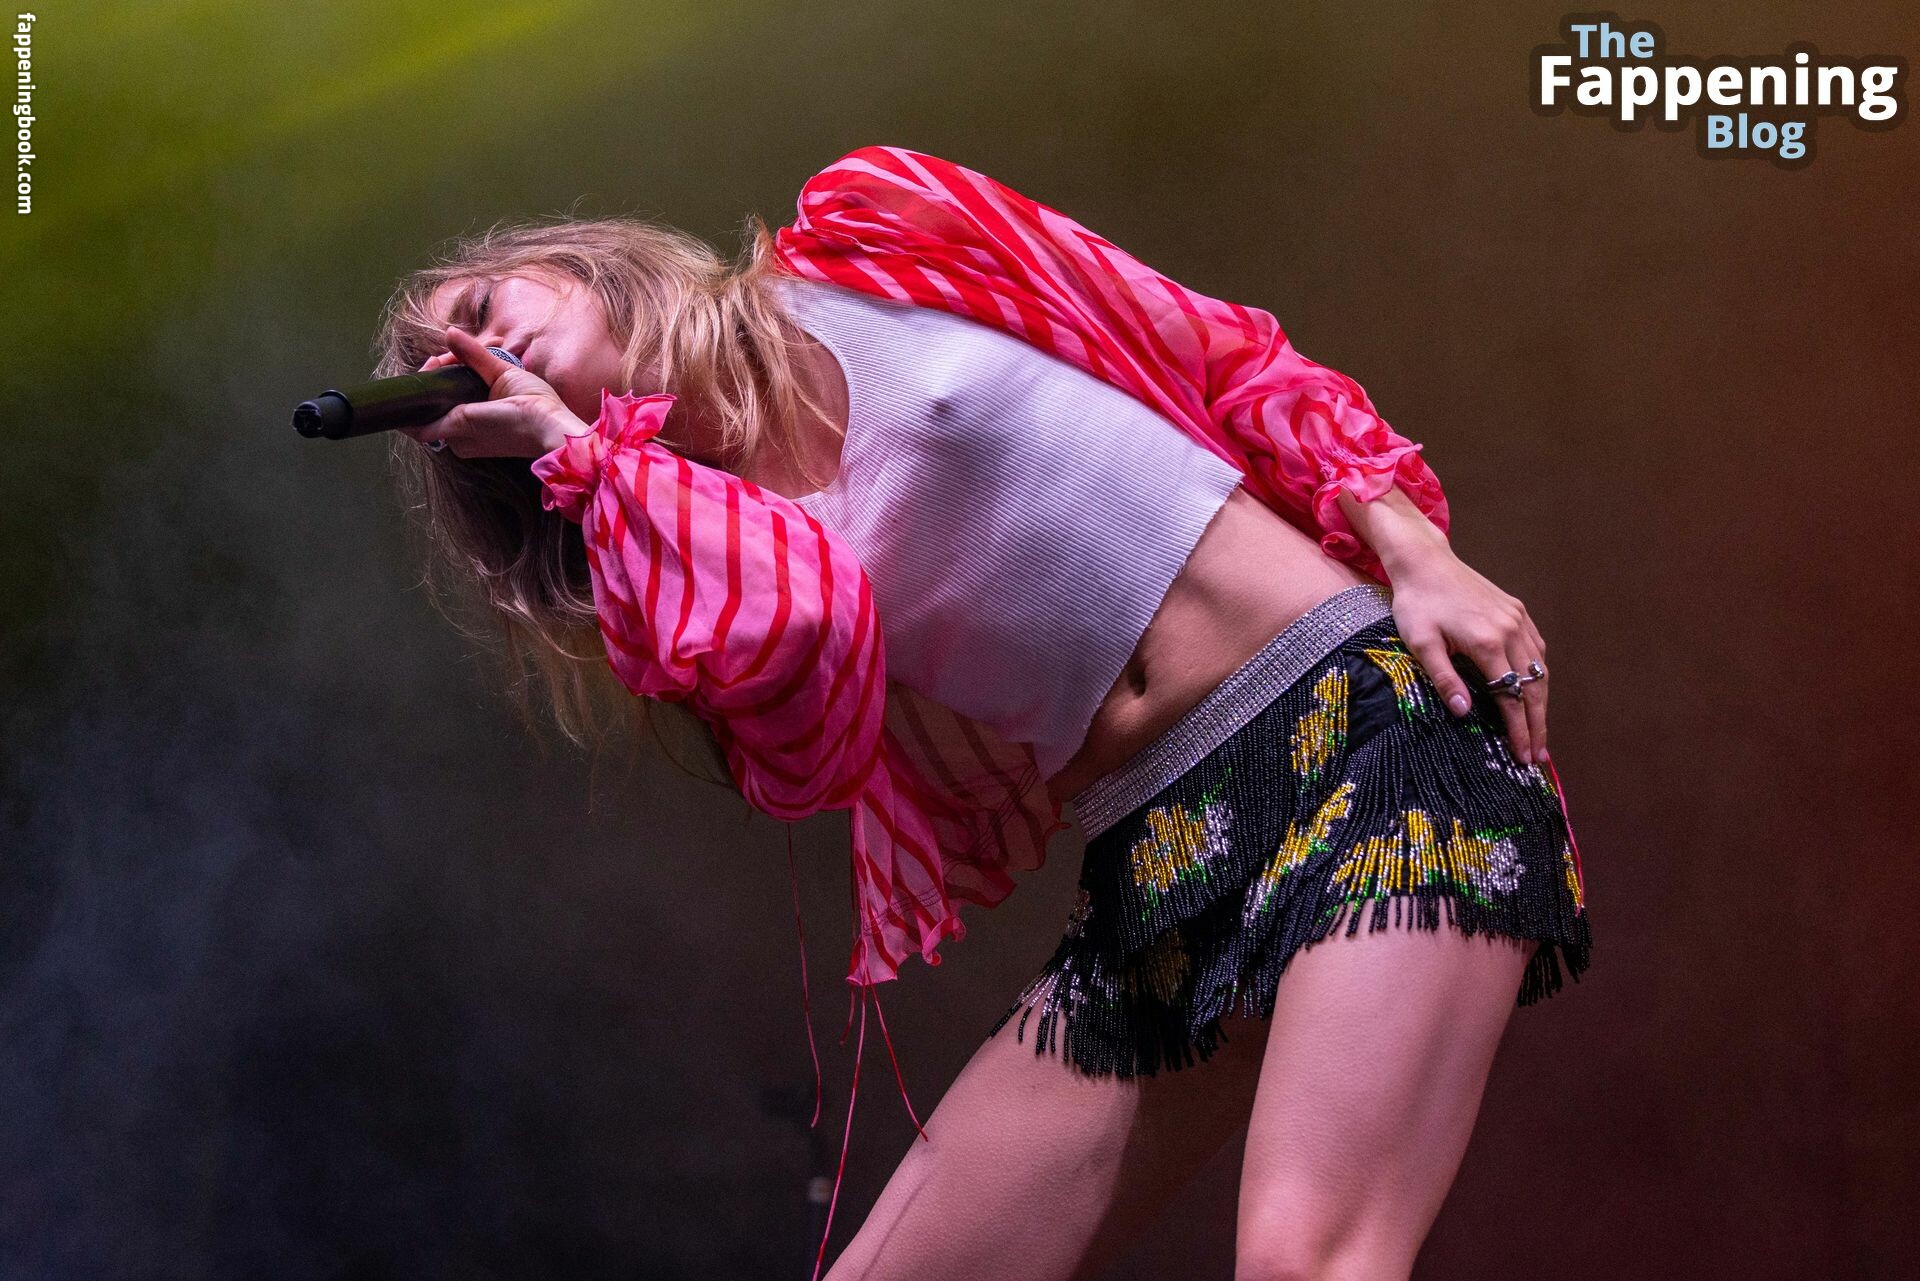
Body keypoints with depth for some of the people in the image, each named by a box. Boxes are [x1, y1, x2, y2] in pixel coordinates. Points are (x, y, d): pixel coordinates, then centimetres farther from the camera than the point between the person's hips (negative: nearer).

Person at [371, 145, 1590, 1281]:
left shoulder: (863, 233, 5)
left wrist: (1418, 554, -4)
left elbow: (1223, 355, 6)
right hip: (1151, 871, 5)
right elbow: (793, 644, -16)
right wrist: (567, 439, -6)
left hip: (1360, 709, -4)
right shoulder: (685, 525, 10)